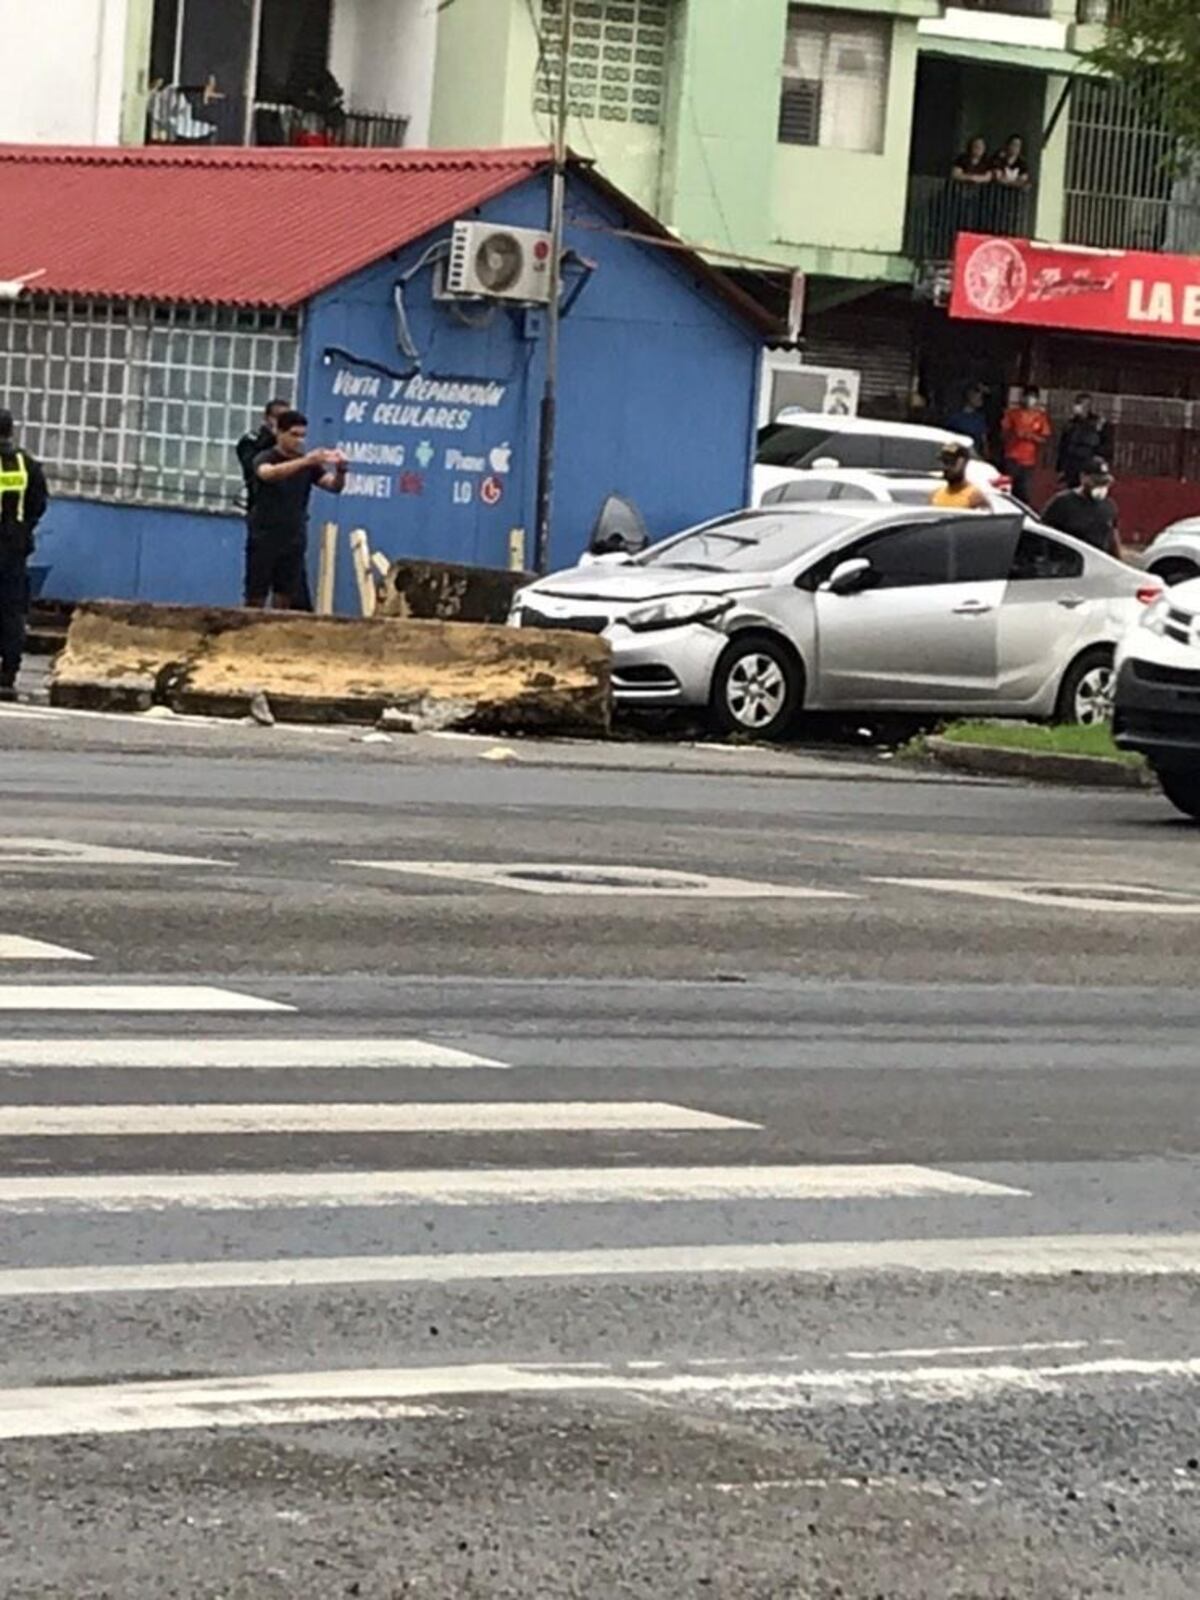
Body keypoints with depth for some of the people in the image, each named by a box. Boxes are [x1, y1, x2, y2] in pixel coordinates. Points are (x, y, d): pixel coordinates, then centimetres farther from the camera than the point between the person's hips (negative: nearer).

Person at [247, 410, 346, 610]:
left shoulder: (309, 465, 6)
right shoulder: (264, 459, -8)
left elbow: (335, 486, -4)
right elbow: (269, 473, -32)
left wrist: (340, 469, -27)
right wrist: (305, 461, -47)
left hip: (294, 541, 4)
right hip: (264, 539, -4)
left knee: (285, 601, 4)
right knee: (256, 599, -4)